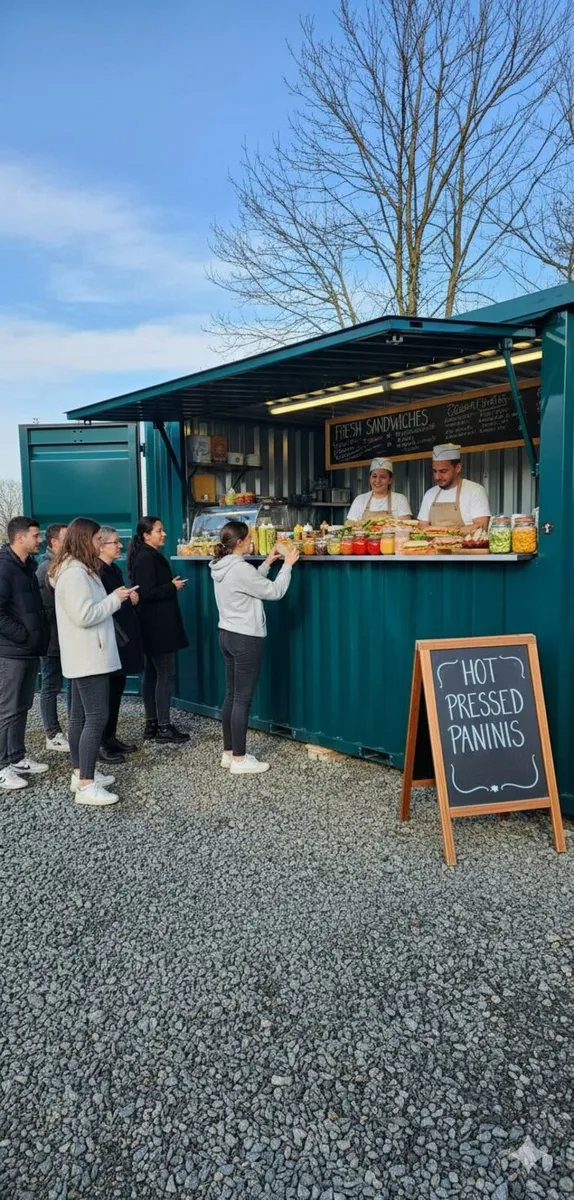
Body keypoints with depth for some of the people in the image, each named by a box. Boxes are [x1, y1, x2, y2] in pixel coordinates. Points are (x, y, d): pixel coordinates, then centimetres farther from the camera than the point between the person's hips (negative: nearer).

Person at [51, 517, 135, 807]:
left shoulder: (76, 569, 15)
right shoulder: (75, 573, -19)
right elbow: (85, 615, -25)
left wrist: (115, 598, 5)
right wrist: (115, 599, -14)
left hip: (83, 656, 11)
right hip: (88, 657, -11)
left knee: (80, 715, 15)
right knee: (96, 717, -10)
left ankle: (80, 773, 24)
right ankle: (86, 786, -7)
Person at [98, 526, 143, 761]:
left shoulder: (114, 569, 15)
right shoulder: (96, 571, -14)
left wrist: (131, 598, 5)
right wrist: (127, 600, -15)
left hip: (123, 635, 10)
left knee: (117, 688, 13)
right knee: (108, 690, -5)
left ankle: (111, 737, 22)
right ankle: (101, 743, 4)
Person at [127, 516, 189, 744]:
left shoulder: (151, 556, 16)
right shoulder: (145, 559, -16)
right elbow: (147, 593, -23)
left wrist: (172, 585, 8)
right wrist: (173, 586, -13)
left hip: (155, 626, 11)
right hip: (157, 626, -11)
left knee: (152, 674, 12)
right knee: (166, 674, -6)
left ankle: (151, 725, 18)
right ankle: (163, 727, -1)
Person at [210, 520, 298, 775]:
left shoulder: (223, 567, 7)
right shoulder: (240, 569, -21)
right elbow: (274, 592, -15)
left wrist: (267, 563, 16)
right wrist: (287, 565, -4)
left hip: (228, 635, 9)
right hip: (245, 639, -9)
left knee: (231, 695, 14)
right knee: (243, 699, -2)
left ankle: (229, 753, 21)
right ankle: (239, 760, 5)